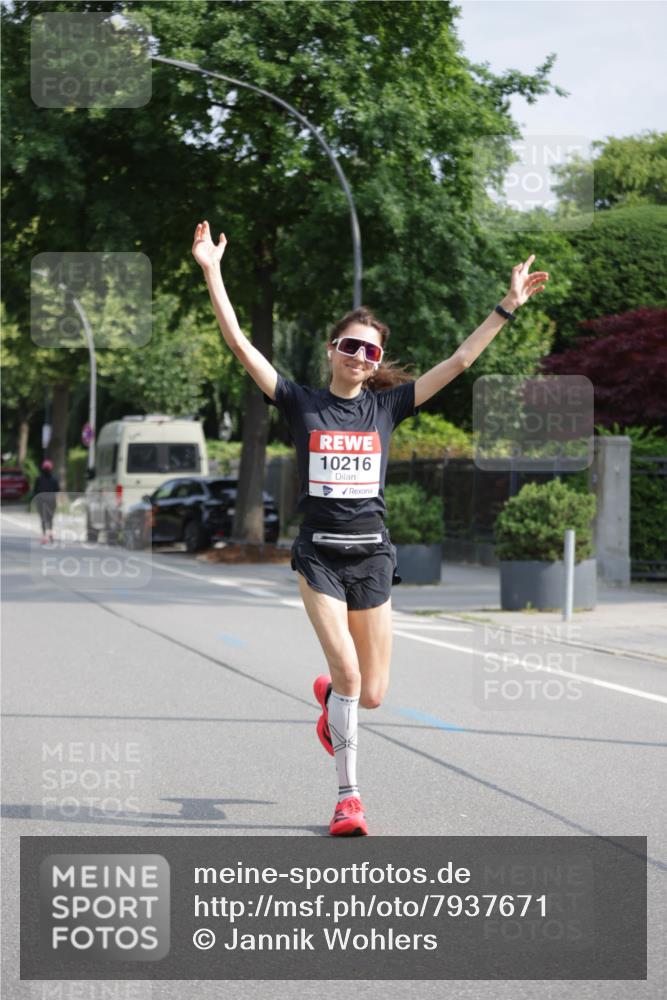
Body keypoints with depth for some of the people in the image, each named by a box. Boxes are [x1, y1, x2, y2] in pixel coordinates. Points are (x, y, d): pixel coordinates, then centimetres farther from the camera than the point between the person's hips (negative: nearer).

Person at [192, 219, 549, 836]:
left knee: (371, 694, 5)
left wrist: (508, 308, 1)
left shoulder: (386, 405, 6)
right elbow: (241, 345, -5)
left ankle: (328, 698, 43)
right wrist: (212, 273, -12)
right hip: (320, 555, -2)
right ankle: (348, 796, -1)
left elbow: (458, 362, 5)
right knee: (349, 675, -16)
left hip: (372, 556, 2)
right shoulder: (301, 403, 1)